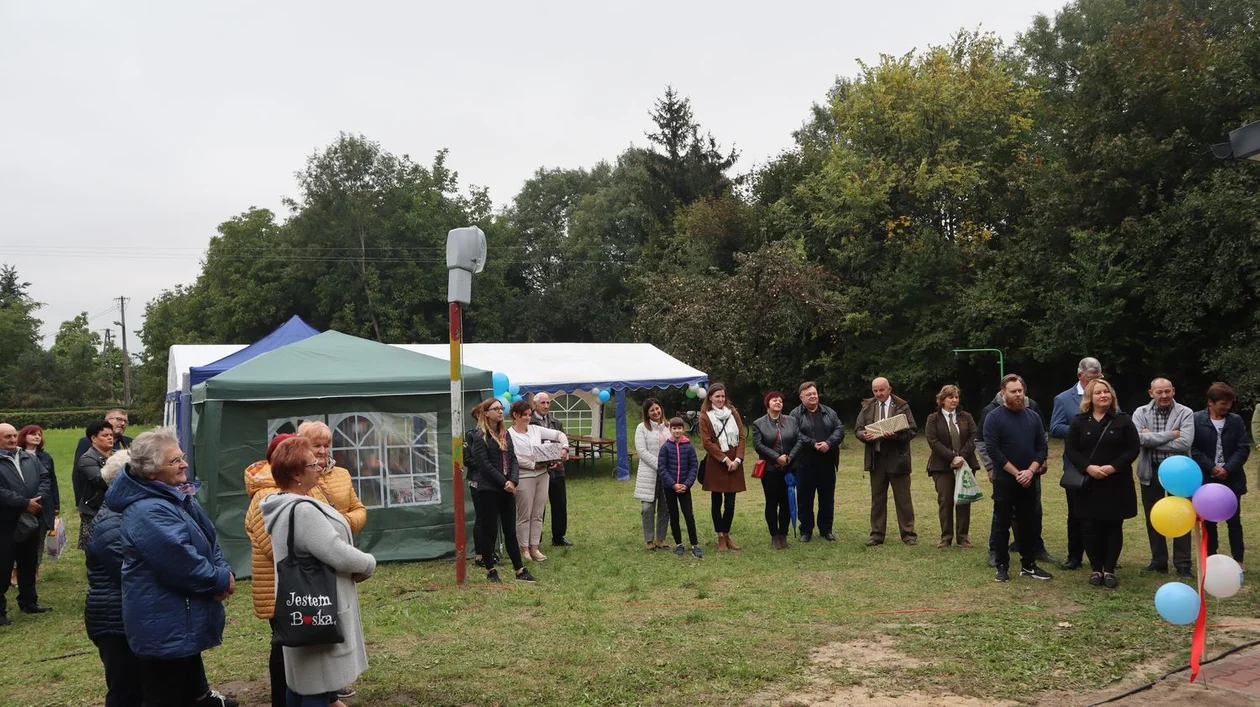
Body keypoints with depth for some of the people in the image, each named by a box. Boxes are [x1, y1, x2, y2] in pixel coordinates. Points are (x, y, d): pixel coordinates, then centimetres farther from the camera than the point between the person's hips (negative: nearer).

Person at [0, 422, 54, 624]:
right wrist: (25, 503, -21)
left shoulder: (30, 458, 10)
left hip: (32, 521, 6)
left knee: (29, 565, 17)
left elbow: (45, 478, 8)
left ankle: (29, 602, 31)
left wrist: (39, 498, -10)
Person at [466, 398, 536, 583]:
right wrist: (504, 482, -15)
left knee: (510, 530, 9)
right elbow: (484, 464, -15)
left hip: (506, 489, 6)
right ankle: (490, 570, 15)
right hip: (487, 490, -6)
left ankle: (520, 570, 14)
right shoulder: (479, 436, -9)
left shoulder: (505, 433, 11)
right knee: (489, 530, 3)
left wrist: (513, 480, -9)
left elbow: (512, 459, 7)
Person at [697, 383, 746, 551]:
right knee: (717, 502, 5)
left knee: (730, 503, 2)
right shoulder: (705, 416, 0)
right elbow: (707, 442, -6)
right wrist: (725, 459, -11)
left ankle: (727, 535, 18)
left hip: (734, 463, 3)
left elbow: (741, 437, 6)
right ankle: (720, 537, 14)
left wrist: (737, 459, -6)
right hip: (715, 464, -3)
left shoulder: (733, 413, 10)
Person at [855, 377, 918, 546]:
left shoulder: (902, 406, -2)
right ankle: (877, 534, 16)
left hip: (897, 458, -3)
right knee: (877, 498, 9)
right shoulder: (867, 406, 7)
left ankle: (908, 534, 11)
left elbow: (912, 430, -5)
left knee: (903, 498, 3)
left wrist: (896, 436, -23)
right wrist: (864, 435, -15)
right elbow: (857, 428, 7)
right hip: (876, 459, 3)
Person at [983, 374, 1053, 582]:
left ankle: (1028, 565, 20)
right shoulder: (994, 418, -7)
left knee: (1030, 524, 9)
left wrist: (1030, 471, -9)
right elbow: (992, 449, -14)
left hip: (1028, 481, 4)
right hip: (1004, 480, -4)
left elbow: (1042, 447, 5)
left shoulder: (1033, 417, 7)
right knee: (1003, 524, 2)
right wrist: (1016, 473, -14)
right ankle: (1002, 566, 10)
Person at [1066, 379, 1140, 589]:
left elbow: (1133, 449, -3)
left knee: (1113, 527, 5)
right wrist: (1088, 467, -16)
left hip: (1116, 484, 0)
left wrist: (1113, 467, -15)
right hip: (1089, 484, 0)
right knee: (1091, 528, 3)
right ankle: (1095, 569, 16)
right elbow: (1070, 450, 0)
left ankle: (1109, 570, 15)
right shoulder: (1079, 422, 4)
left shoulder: (1123, 420, 2)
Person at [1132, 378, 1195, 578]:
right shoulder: (1141, 413, 0)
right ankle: (1158, 561, 22)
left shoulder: (1185, 413, -6)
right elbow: (1139, 438, -17)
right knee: (1153, 518, 10)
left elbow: (1185, 443, -19)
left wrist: (1153, 439, -16)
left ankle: (1182, 563, 15)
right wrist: (1170, 435, -19)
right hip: (1151, 472, 2)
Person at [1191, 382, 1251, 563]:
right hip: (1206, 479, -1)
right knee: (1208, 521, 8)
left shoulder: (1236, 420, 3)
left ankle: (1238, 561, 13)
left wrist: (1228, 469, -13)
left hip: (1231, 479, 1)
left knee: (1234, 521, 6)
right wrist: (1212, 468, -14)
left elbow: (1244, 448, -2)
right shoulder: (1196, 419, -4)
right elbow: (1193, 449, -6)